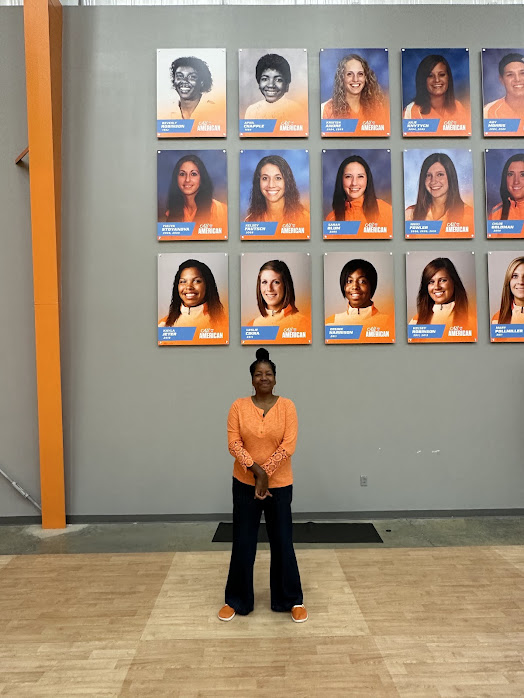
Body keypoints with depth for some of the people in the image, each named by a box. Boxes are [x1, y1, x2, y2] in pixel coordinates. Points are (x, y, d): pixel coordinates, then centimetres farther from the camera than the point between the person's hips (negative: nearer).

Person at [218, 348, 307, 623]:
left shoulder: (286, 406, -6)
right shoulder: (239, 406, -3)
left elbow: (288, 446, -11)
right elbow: (234, 443, -8)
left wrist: (266, 473, -16)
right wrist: (255, 469, -20)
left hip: (279, 484, -1)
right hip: (245, 483, 1)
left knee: (282, 543, 8)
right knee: (242, 543, 9)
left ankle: (292, 600, 25)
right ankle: (236, 600, 27)